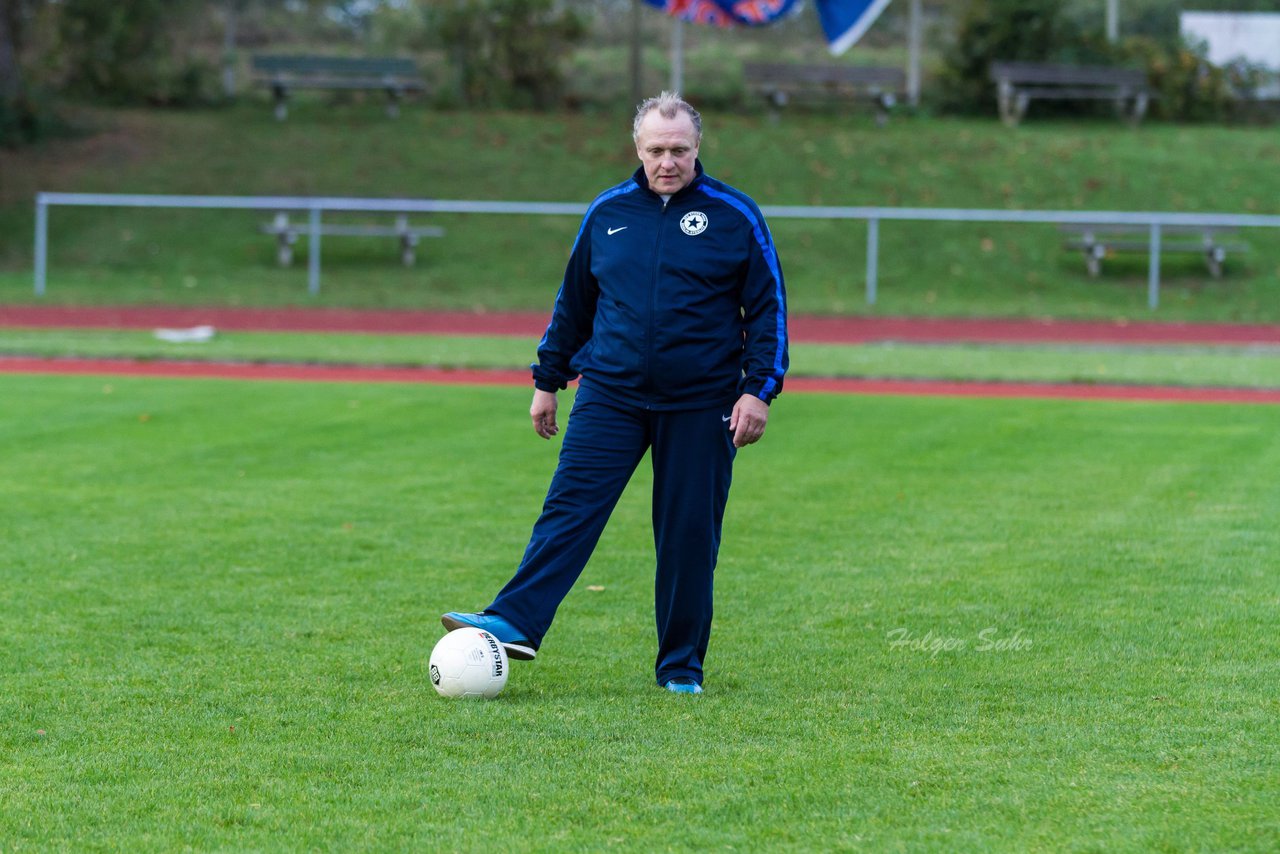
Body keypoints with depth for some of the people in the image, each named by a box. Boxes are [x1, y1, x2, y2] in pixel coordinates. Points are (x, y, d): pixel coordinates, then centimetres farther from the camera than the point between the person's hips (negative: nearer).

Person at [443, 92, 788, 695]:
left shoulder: (735, 216, -1)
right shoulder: (607, 213, 7)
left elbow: (769, 307, 1)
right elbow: (573, 302, 17)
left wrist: (759, 389, -8)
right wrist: (548, 379, 16)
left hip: (699, 406, -2)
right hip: (609, 394, 2)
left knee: (688, 533, 2)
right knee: (569, 507, -11)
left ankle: (682, 666, 11)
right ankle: (515, 623, -20)